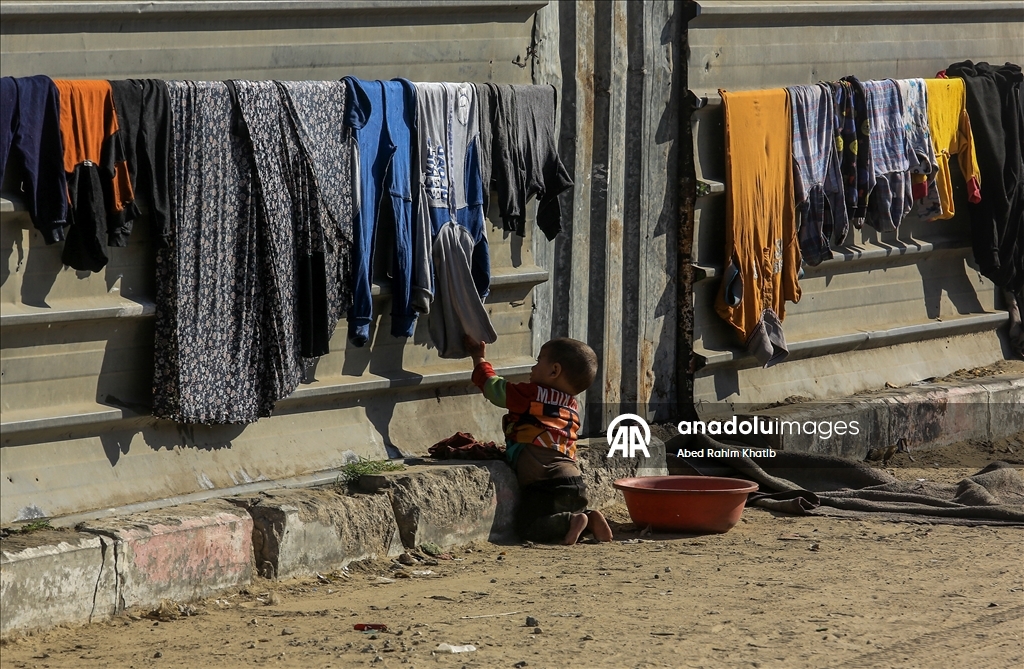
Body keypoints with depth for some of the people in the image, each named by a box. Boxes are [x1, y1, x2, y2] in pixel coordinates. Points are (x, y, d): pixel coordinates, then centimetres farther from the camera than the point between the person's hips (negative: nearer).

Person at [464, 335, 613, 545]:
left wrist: (478, 358, 28)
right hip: (575, 483, 8)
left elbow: (493, 386, 13)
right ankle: (589, 519, 1)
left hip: (546, 482, -8)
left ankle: (571, 522, -23)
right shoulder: (572, 406, 21)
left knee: (528, 526, -7)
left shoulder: (531, 395, 0)